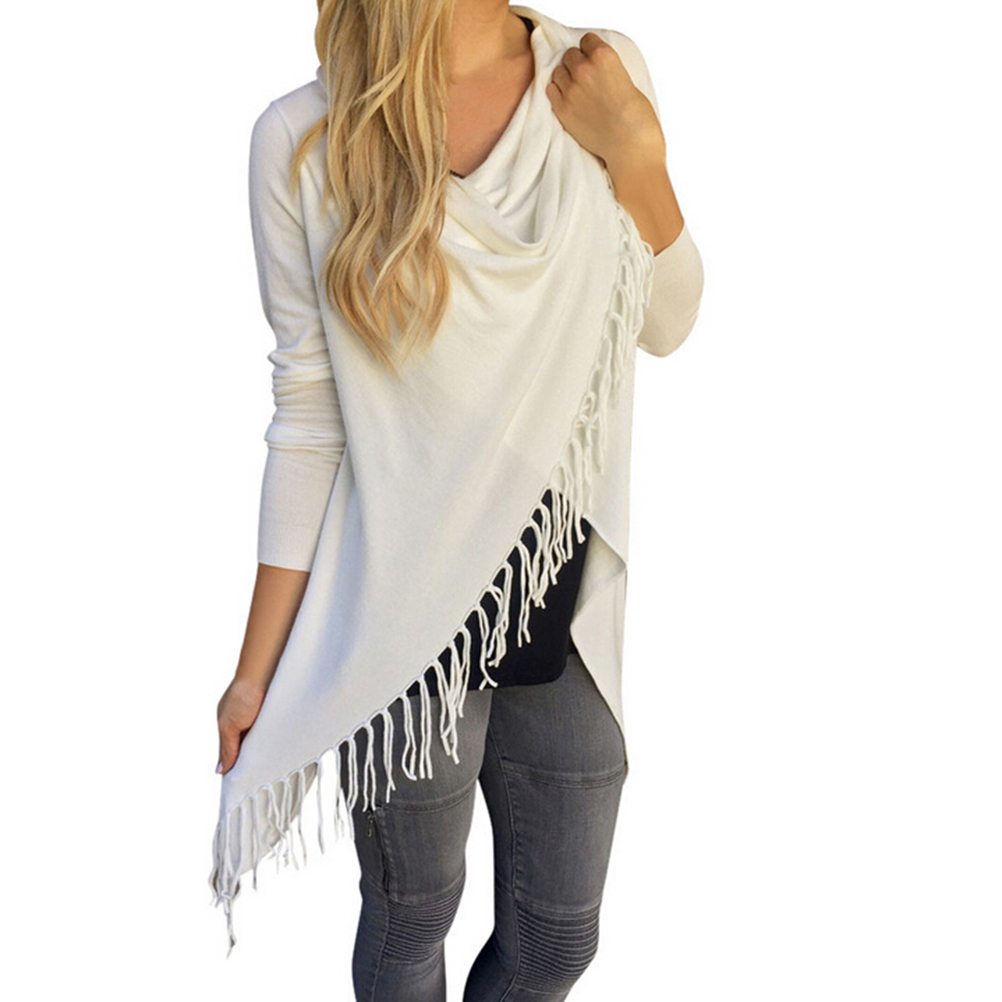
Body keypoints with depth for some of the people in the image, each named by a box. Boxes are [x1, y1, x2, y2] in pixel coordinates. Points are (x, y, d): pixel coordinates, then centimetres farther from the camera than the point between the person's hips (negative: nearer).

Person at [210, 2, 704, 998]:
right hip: (405, 610, -3)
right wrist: (258, 666, -2)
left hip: (569, 601, 3)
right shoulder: (303, 139, -10)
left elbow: (665, 326, 7)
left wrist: (635, 155, -9)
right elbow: (306, 418, -5)